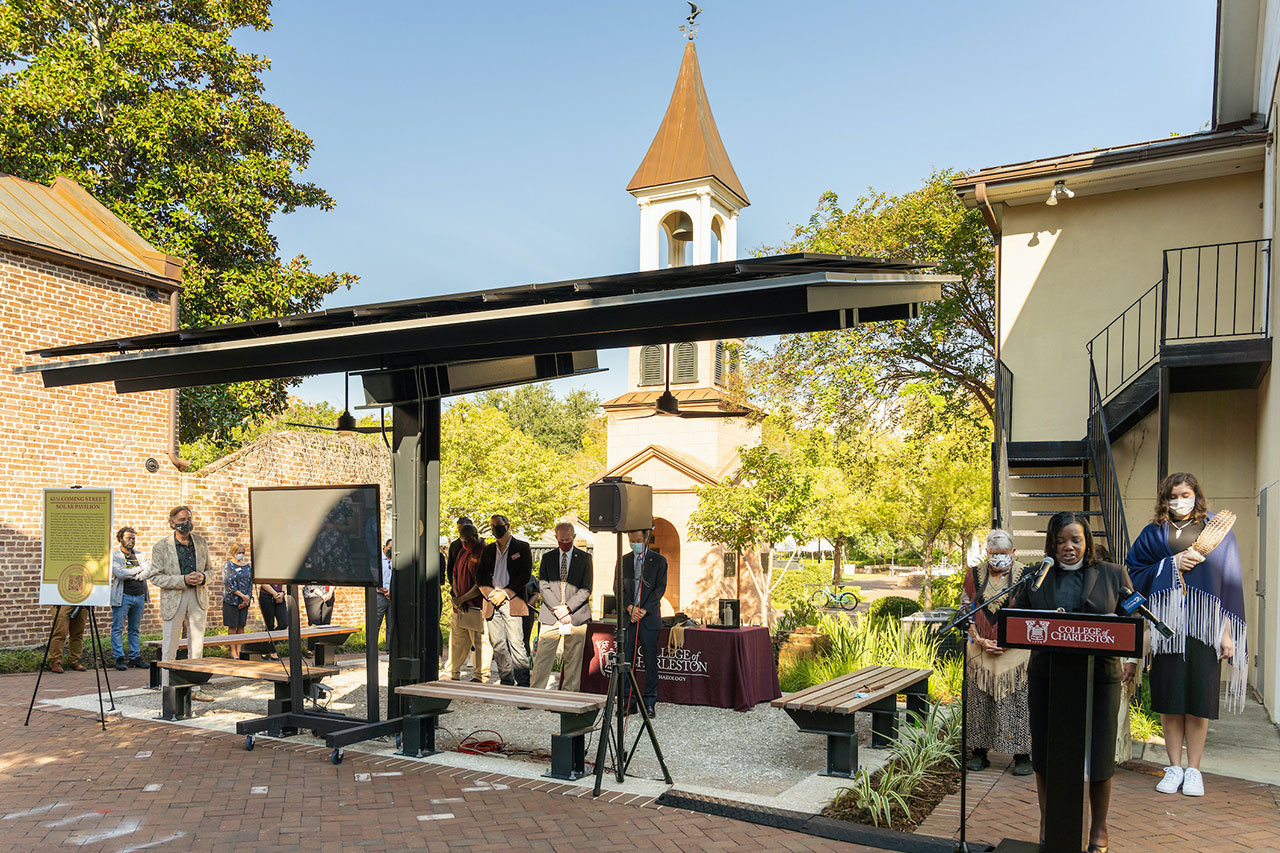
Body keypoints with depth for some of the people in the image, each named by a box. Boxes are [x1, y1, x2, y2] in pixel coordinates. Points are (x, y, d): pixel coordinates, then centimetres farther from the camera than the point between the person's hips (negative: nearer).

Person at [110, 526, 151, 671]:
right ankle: (120, 658, 2)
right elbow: (120, 573, -14)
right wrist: (139, 569, -5)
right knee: (118, 629, -3)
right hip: (122, 597, -4)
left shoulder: (138, 555, 16)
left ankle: (135, 657, 12)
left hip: (139, 596, 5)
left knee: (135, 629, 8)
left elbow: (148, 571, 2)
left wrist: (134, 576, -12)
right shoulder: (114, 556, 2)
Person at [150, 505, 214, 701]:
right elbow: (155, 576, -7)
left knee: (197, 646, 9)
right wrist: (183, 580, -19)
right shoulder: (161, 547, -5)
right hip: (173, 600, -4)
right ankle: (167, 690, 11)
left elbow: (209, 569, 14)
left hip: (198, 598, 4)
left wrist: (203, 577, -10)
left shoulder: (200, 542, 7)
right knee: (169, 647, 0)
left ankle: (195, 688, 18)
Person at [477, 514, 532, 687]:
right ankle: (507, 682, 12)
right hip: (492, 602, 4)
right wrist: (491, 593, -4)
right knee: (498, 645, 3)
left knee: (516, 644, -9)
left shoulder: (522, 547, 5)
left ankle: (523, 684, -3)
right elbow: (479, 577, 13)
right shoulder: (488, 550, 17)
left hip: (513, 602, -4)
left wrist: (505, 593, -10)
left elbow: (525, 575, -3)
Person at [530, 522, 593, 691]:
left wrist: (567, 608, -10)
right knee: (542, 658, -2)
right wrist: (557, 609, -8)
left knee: (573, 660, 2)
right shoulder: (547, 558, 11)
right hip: (550, 616, 1)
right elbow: (543, 586, 4)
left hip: (576, 616, -1)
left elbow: (586, 589, 0)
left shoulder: (584, 558, 6)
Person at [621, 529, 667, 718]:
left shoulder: (659, 560, 2)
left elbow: (660, 588, -4)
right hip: (628, 617, 2)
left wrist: (644, 610, -12)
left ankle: (650, 703, 9)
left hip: (650, 618, -2)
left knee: (650, 661, 1)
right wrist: (630, 607, -11)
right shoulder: (624, 560, 10)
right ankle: (629, 702, 9)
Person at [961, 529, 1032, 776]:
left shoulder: (1024, 576, -1)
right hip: (981, 652, 3)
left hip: (1015, 651, -2)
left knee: (1017, 704, -1)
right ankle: (979, 753, 18)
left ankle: (1022, 756, 10)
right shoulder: (974, 575, 6)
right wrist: (980, 640, -5)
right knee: (979, 702, 7)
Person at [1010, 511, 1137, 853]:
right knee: (1046, 754, 7)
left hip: (1099, 678, -1)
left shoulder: (1114, 575, 7)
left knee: (1098, 757, 6)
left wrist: (1133, 658, -8)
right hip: (1047, 679, 1)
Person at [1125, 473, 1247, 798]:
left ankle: (1193, 769, 10)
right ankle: (1174, 767, 12)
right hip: (1166, 623, 1)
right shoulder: (1153, 533, 12)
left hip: (1203, 623, -1)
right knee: (1169, 696, 2)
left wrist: (1228, 632, -4)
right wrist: (1172, 563, -8)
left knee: (1199, 697, -1)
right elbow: (1134, 573, 5)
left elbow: (1228, 581, 2)